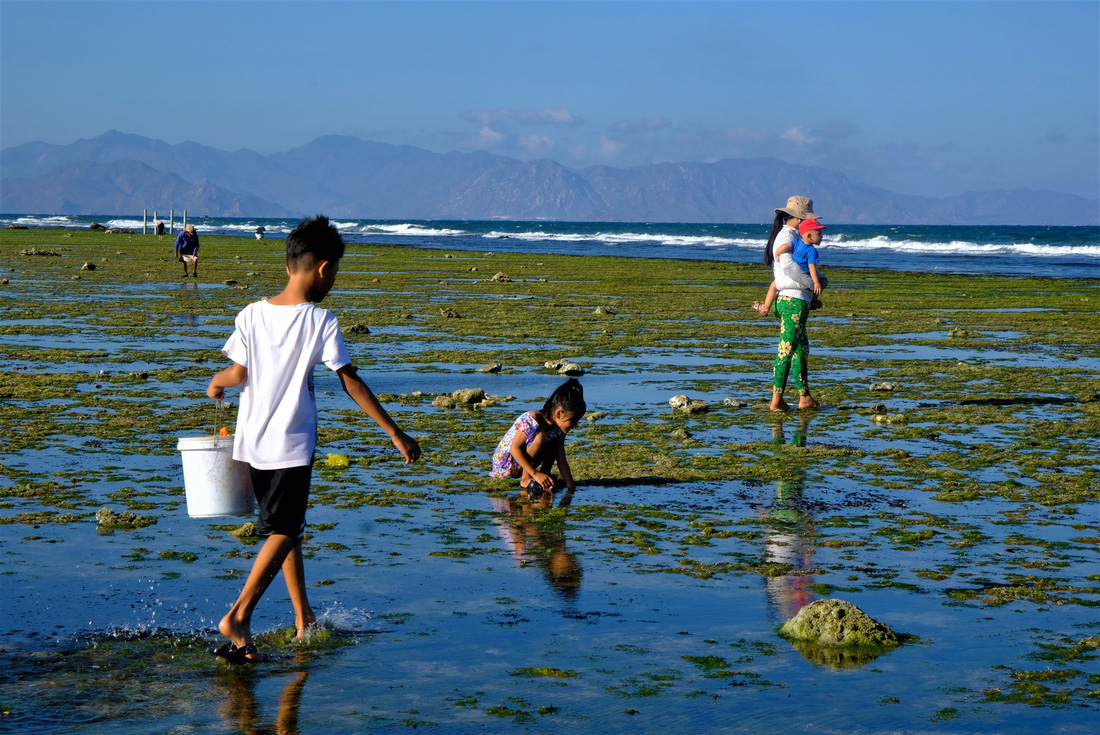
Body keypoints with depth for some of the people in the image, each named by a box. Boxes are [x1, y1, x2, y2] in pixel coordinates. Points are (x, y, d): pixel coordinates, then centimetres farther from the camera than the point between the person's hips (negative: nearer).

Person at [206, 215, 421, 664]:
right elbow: (350, 382, -12)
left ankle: (304, 618, 24)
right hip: (291, 444, -5)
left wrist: (215, 383, 22)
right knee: (282, 531, 1)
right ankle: (239, 615, -12)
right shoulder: (320, 322, -11)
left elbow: (238, 374, -2)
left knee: (287, 527, 18)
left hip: (252, 442, 5)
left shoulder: (252, 314, 0)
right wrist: (394, 433, -8)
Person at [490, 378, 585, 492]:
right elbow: (515, 448, -29)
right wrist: (535, 474, -32)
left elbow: (561, 460, 0)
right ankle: (526, 479, -20)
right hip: (505, 461, -7)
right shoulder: (530, 420, -27)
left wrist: (571, 487, -6)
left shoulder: (558, 429, -4)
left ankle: (545, 473, 0)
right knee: (540, 436, -28)